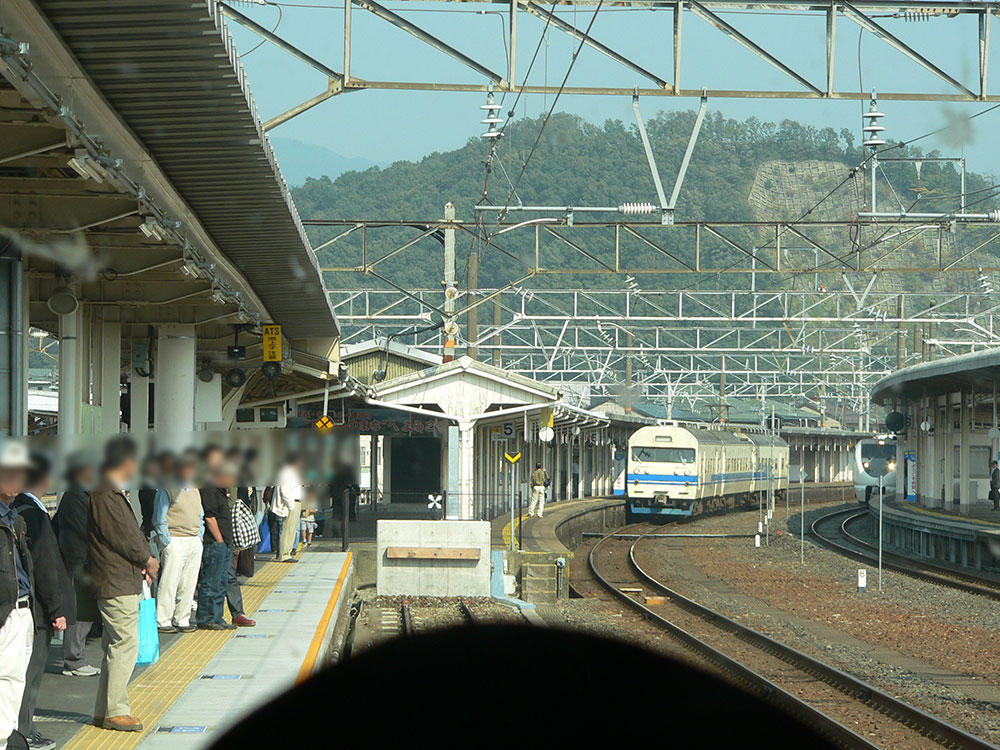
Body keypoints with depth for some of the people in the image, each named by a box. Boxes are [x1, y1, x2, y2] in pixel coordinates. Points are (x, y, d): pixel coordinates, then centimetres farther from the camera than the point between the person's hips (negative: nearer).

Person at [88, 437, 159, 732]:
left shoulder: (116, 494, 17)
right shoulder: (104, 496, -16)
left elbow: (132, 532, 17)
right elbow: (122, 536, -18)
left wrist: (145, 559, 1)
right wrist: (147, 560, -4)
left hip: (125, 583, 11)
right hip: (115, 584, -11)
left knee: (115, 646, 14)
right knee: (125, 645, -9)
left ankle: (104, 710, 19)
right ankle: (115, 712, -4)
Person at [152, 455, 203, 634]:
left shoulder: (195, 491, 19)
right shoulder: (167, 491, -4)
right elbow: (159, 520, -7)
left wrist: (199, 538, 14)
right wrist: (166, 543, -12)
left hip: (195, 543, 7)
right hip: (175, 541, -7)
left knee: (188, 584, 6)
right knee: (169, 583, -8)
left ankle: (182, 620, 13)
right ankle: (163, 621, -3)